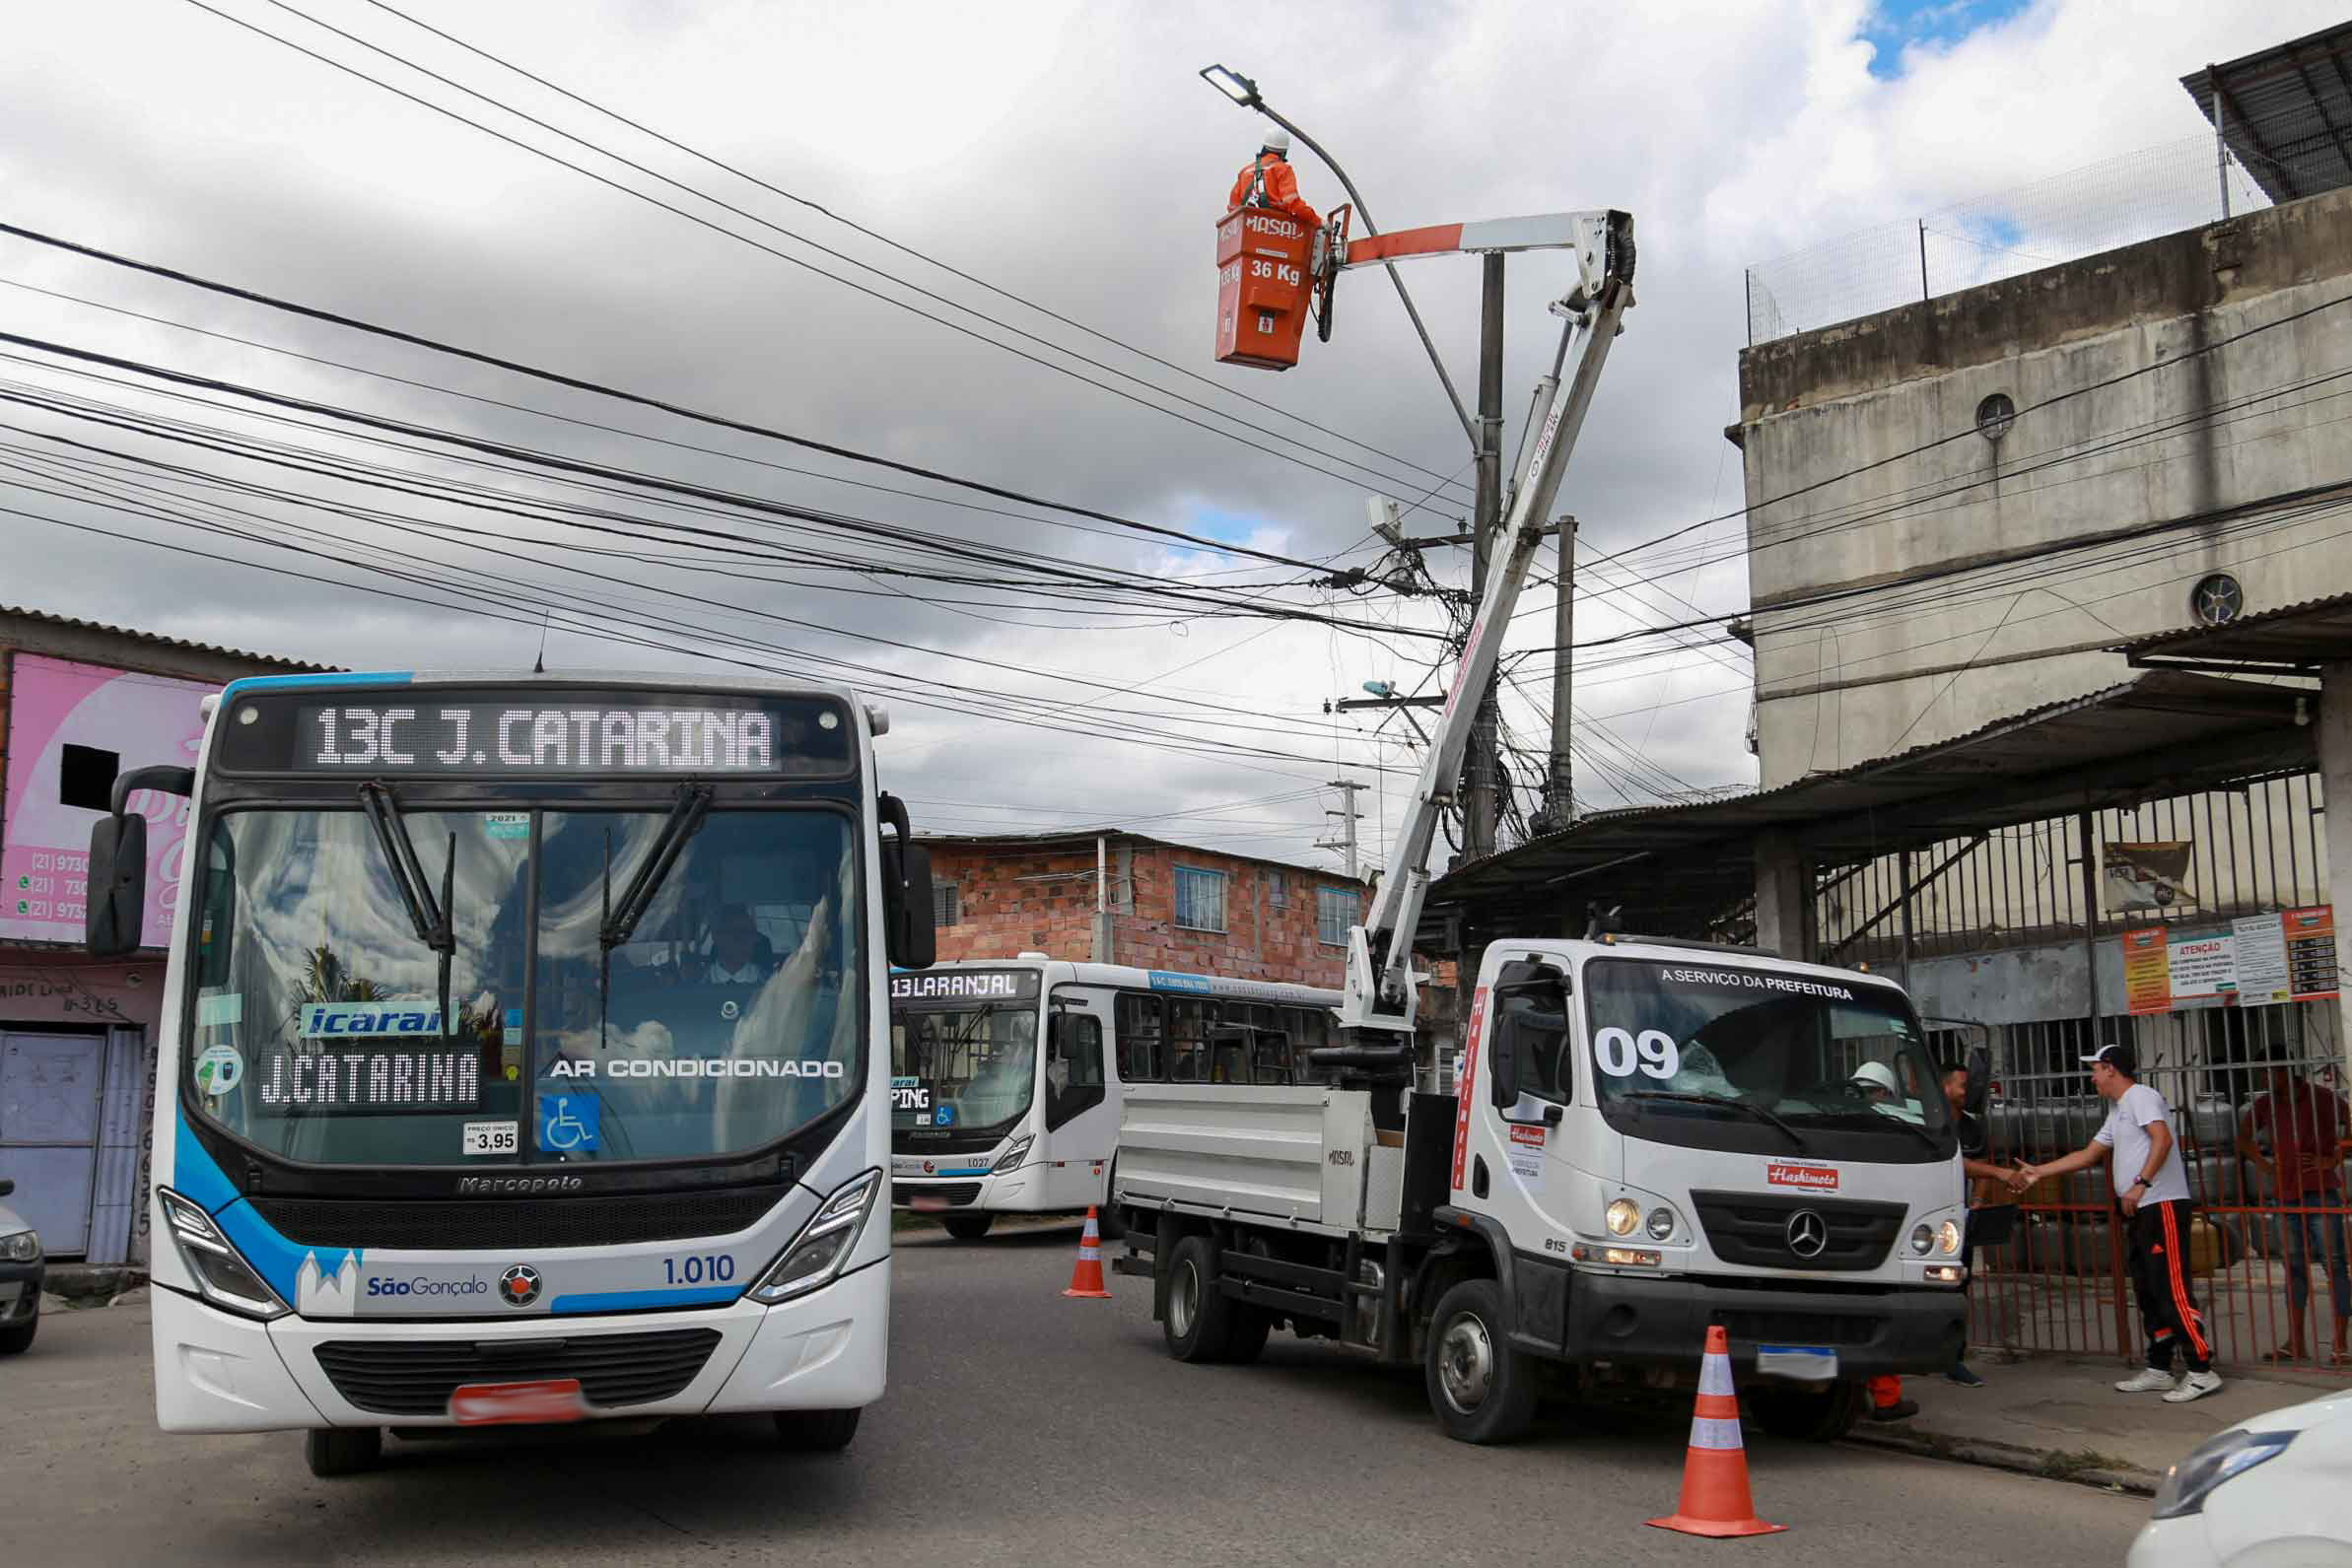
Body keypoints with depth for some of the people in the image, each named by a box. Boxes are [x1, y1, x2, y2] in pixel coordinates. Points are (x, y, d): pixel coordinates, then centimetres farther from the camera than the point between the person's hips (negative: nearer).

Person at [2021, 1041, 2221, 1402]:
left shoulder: (2140, 1096, -7)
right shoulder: (2117, 1113, 23)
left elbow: (2162, 1139, -23)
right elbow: (2087, 1155, 29)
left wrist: (2140, 1184, -26)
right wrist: (2038, 1172, 28)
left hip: (2163, 1204, -10)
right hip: (2143, 1210, 10)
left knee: (2172, 1291, -12)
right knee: (2149, 1292, 12)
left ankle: (2202, 1371, -11)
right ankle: (2158, 1369, 17)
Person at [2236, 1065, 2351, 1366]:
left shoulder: (2322, 1098, -7)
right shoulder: (2264, 1104, 9)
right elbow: (2243, 1138, 22)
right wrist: (2265, 1164, 10)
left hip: (2320, 1192, -5)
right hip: (2285, 1195, 5)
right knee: (2295, 1266, 10)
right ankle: (2295, 1343, 14)